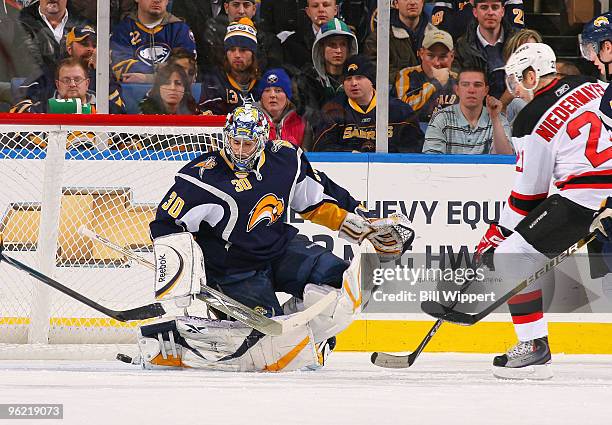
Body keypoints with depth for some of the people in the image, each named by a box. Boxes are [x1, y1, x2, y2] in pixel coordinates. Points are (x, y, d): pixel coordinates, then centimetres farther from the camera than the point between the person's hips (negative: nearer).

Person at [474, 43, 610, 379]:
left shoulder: (532, 120, -5)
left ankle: (533, 348, -2)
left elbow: (529, 192, 0)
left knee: (512, 256, 1)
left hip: (583, 199, -8)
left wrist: (498, 233, 11)